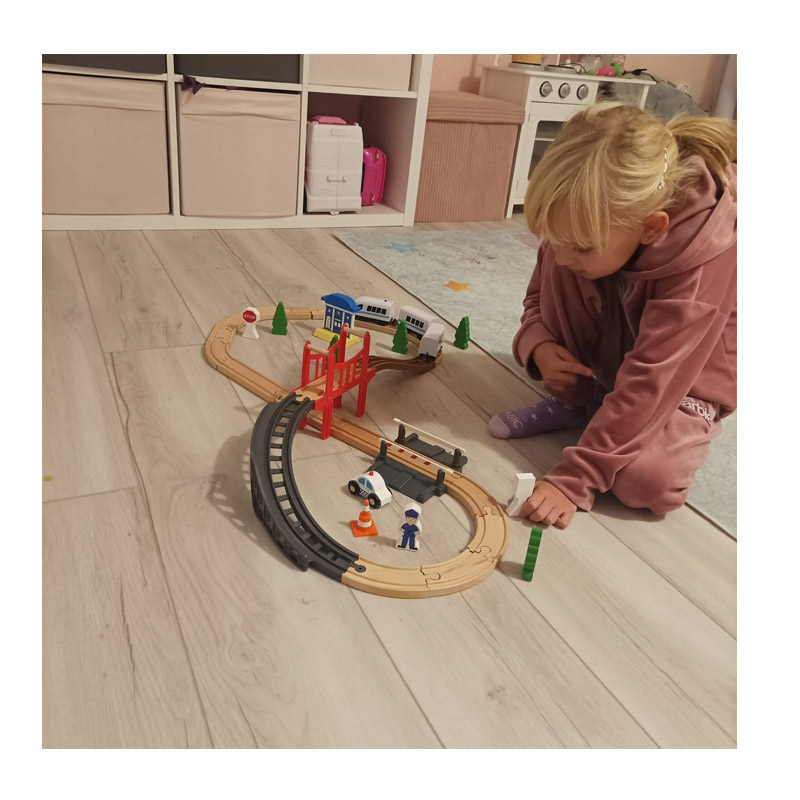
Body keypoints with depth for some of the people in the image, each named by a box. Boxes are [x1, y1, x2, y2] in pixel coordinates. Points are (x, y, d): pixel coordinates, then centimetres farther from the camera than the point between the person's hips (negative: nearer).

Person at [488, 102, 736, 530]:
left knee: (647, 480, -33)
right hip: (602, 362, 5)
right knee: (560, 261, -22)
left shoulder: (704, 263, -36)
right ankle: (574, 402, -2)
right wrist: (539, 345, -27)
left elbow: (647, 384, -37)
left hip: (683, 381, -5)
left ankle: (675, 433, 3)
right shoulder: (585, 226, -20)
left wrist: (573, 478, -39)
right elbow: (539, 297, -3)